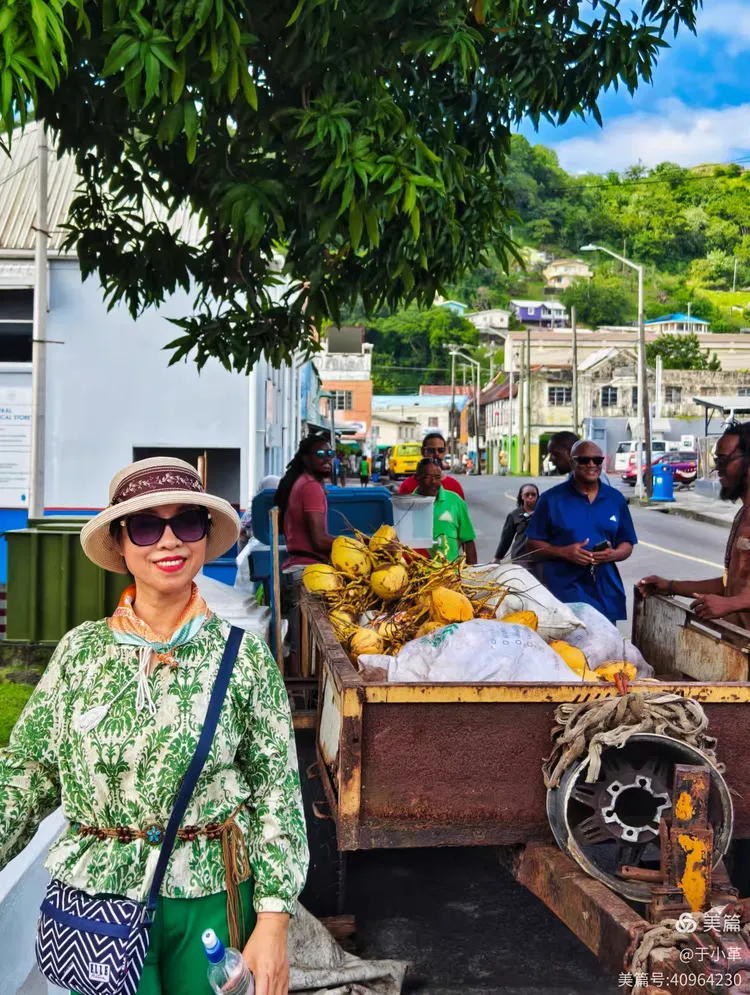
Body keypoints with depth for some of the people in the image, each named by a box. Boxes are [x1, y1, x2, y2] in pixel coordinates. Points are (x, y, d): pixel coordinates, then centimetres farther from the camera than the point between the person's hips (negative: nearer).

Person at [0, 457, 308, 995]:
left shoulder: (246, 657, -9)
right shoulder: (81, 650, -3)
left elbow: (277, 791, -7)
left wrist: (273, 922, -9)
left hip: (209, 901, 0)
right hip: (96, 899, 1)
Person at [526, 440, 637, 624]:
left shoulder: (615, 499, 10)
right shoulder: (551, 498, -1)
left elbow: (627, 544, 14)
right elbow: (533, 543, 1)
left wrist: (613, 554, -9)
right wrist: (563, 552, -16)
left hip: (606, 593, 3)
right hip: (564, 593, -3)